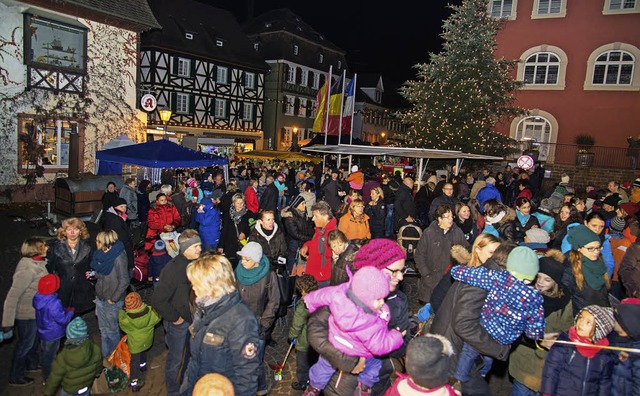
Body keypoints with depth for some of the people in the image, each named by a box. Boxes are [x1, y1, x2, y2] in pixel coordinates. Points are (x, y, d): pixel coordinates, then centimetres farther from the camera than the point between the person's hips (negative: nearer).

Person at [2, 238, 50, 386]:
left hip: (36, 311, 8)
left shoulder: (38, 264, -5)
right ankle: (15, 377, 33)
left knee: (34, 339, 27)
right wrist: (7, 323, -26)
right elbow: (12, 296, -29)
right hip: (26, 314, -8)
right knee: (25, 343, 12)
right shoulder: (27, 269, -31)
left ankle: (32, 364, 50)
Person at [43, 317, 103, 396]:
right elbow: (99, 366, -8)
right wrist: (97, 374, 15)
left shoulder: (62, 358, -36)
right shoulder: (95, 350, -29)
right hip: (87, 386, 2)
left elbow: (54, 379, -18)